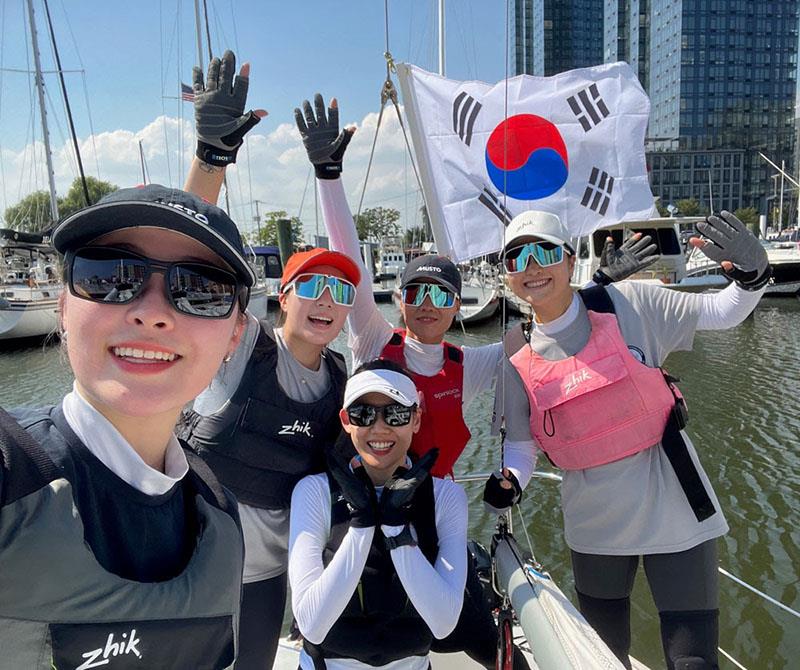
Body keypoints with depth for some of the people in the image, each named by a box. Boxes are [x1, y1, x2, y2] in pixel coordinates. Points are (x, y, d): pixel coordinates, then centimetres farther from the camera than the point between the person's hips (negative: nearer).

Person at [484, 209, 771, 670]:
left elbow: (723, 313, -5)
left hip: (673, 510, -2)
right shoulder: (518, 358, -6)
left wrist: (751, 276, -25)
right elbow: (521, 443, 1)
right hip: (594, 523, 3)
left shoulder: (629, 305, -13)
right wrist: (511, 483, -17)